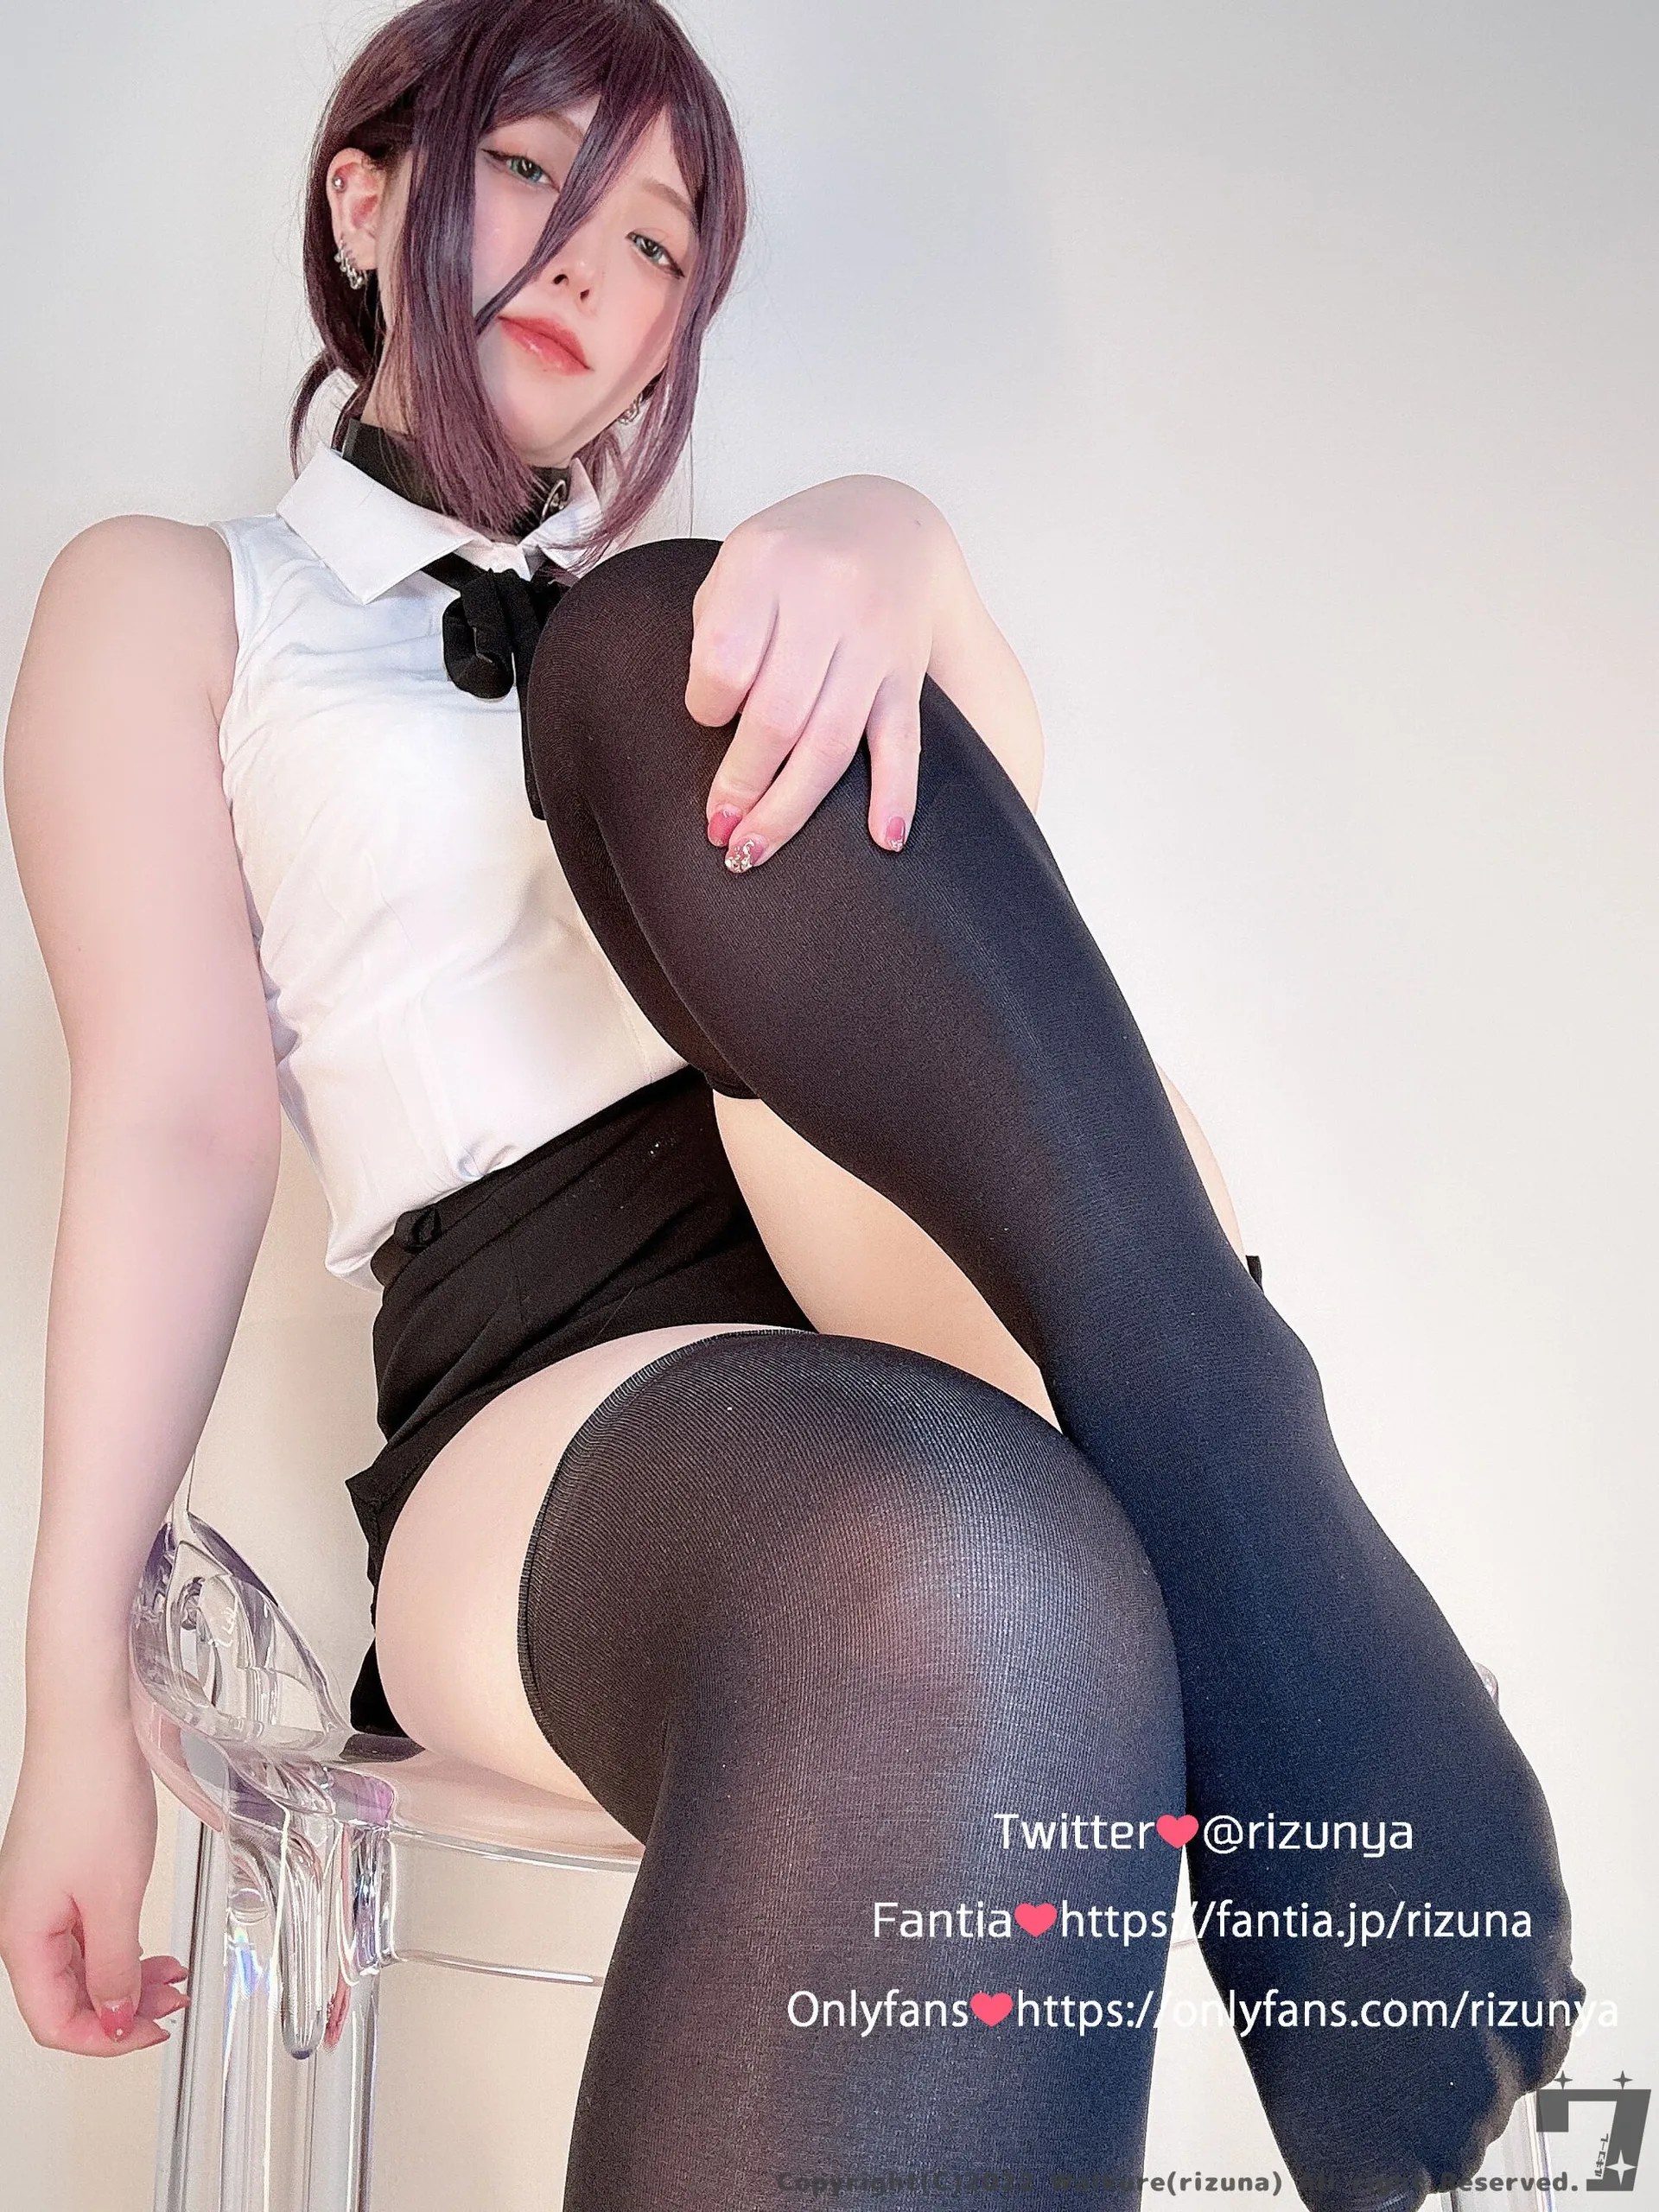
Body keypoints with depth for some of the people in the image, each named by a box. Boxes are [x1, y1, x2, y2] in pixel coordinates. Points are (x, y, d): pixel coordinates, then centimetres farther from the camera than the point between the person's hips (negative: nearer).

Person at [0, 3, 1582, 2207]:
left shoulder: (670, 628, 28)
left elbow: (1001, 761, 5)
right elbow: (178, 1117, 5)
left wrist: (875, 543, -19)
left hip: (940, 1275, 4)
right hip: (564, 1364, -4)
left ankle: (1283, 1597, -31)